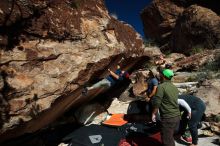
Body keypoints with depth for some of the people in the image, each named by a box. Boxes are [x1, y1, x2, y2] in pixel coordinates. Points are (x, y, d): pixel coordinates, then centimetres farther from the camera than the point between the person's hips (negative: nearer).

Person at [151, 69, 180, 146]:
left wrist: (153, 113, -2)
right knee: (170, 137, 25)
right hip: (177, 116, 8)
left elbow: (157, 103, -15)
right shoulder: (175, 87, 8)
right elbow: (174, 101, 13)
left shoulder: (161, 86, -15)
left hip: (168, 118, -8)